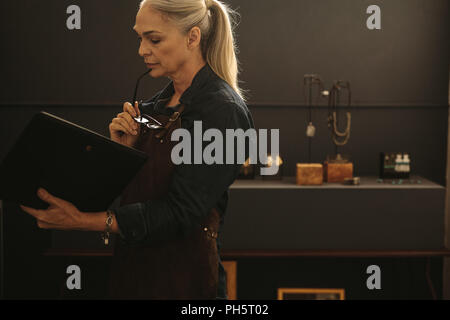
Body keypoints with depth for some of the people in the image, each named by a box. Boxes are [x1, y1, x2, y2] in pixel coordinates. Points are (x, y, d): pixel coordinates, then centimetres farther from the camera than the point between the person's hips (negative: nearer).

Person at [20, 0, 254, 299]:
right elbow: (124, 190, 12)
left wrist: (83, 221, -24)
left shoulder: (222, 110, -15)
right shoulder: (156, 106, 8)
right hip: (134, 267, 7)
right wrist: (123, 149, -7)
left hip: (184, 276, -7)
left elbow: (180, 213, -21)